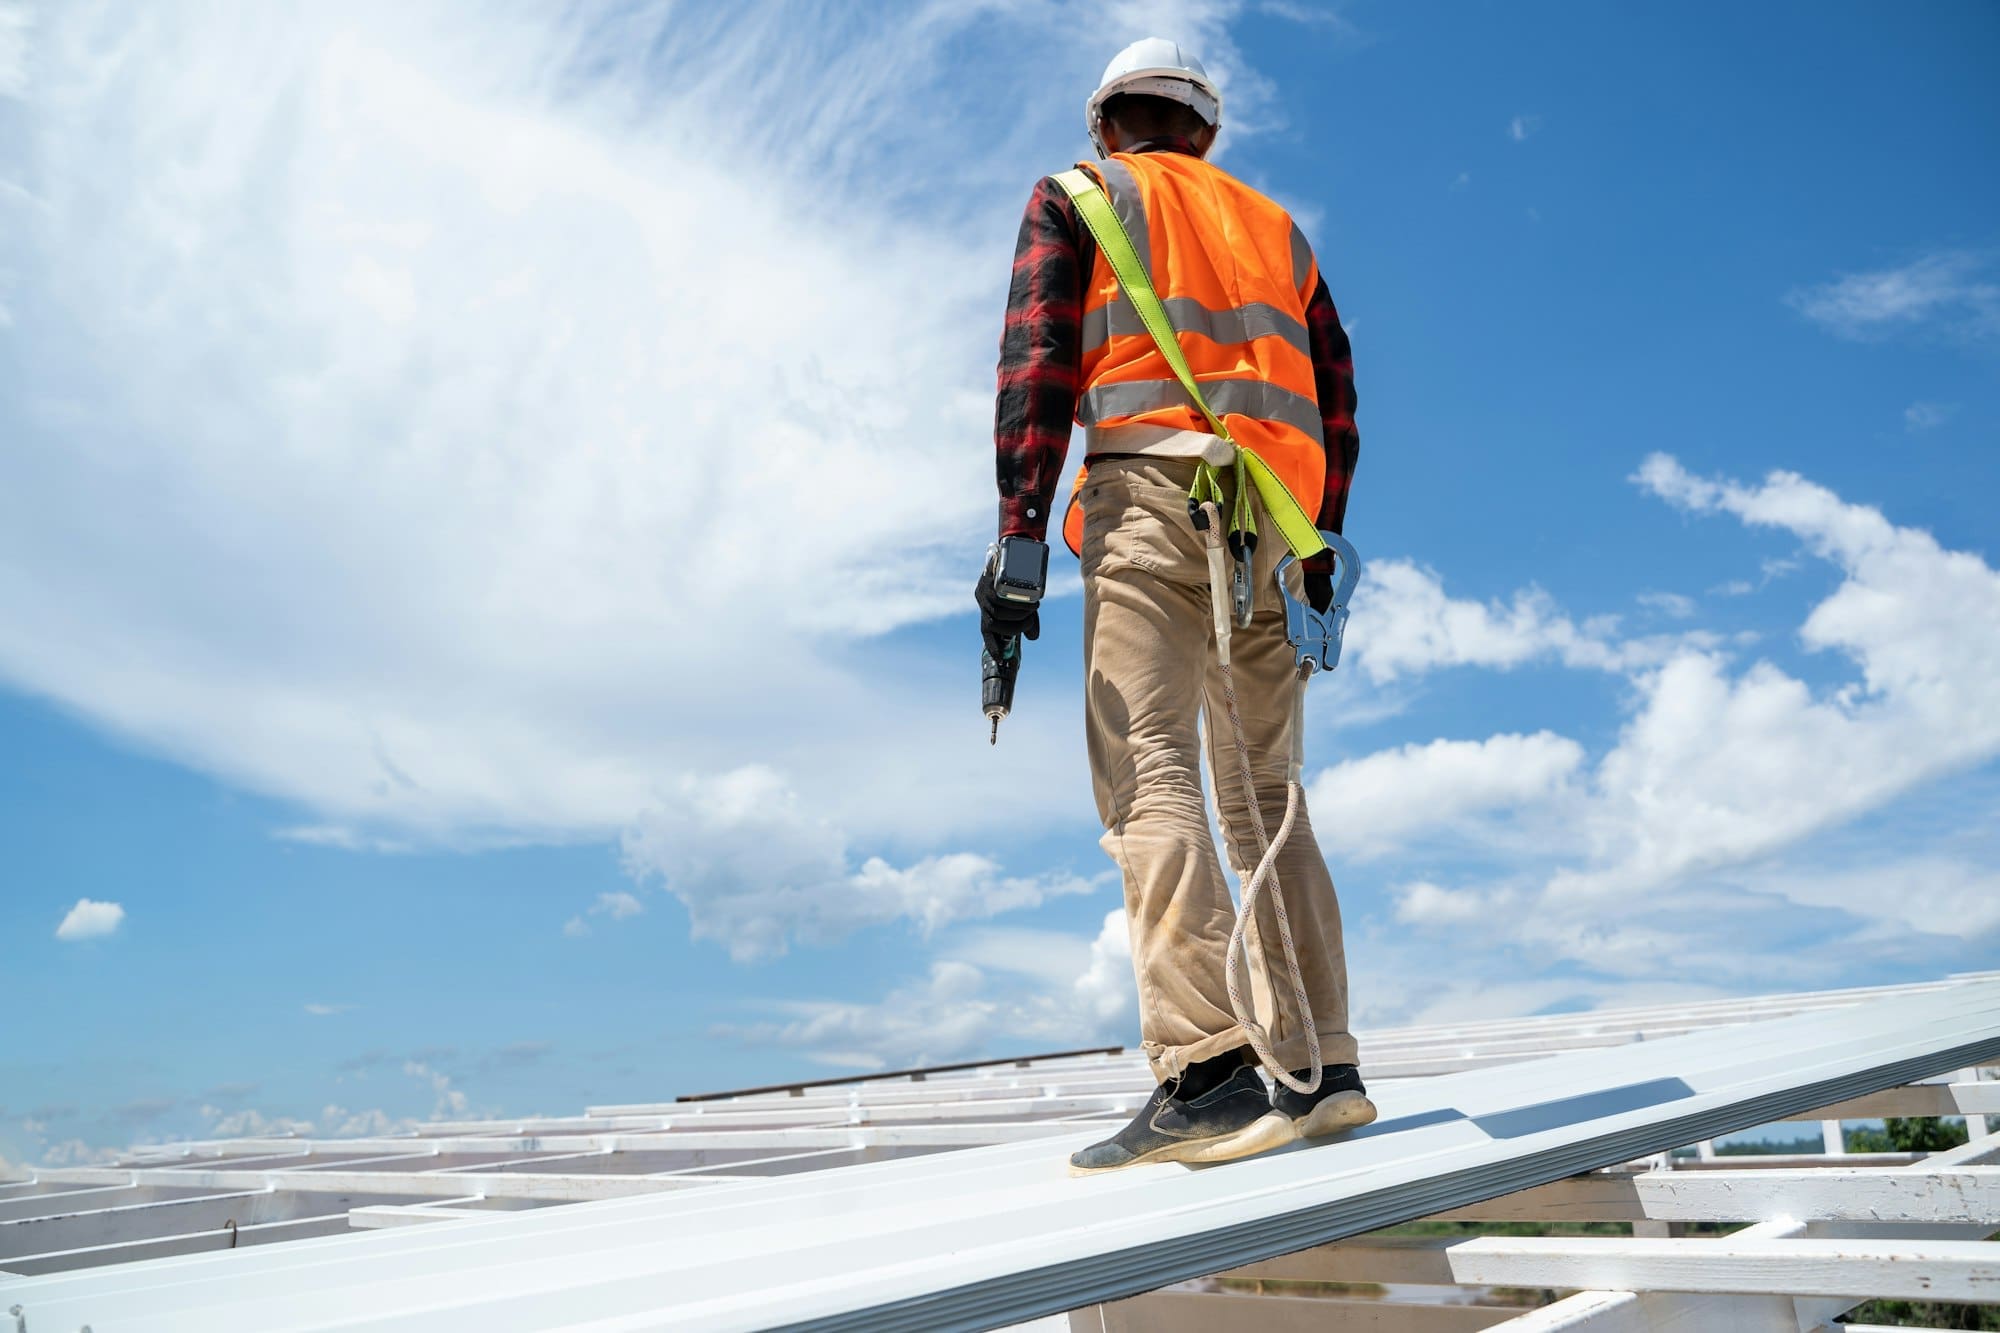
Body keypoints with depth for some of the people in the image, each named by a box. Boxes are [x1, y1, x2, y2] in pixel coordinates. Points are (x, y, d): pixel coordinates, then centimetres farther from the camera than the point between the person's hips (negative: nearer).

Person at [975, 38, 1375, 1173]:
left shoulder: (1077, 198, 16)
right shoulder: (1271, 222, 29)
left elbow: (1039, 355, -2)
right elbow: (1337, 394, 21)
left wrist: (1019, 531, -9)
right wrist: (1320, 549, 21)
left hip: (1152, 484, -5)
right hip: (1276, 513, 5)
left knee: (1149, 776, -14)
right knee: (1266, 794, 8)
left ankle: (1210, 1070, -26)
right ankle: (1324, 1069, 6)